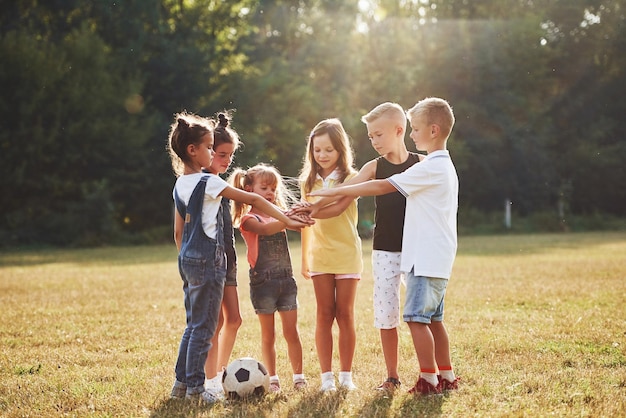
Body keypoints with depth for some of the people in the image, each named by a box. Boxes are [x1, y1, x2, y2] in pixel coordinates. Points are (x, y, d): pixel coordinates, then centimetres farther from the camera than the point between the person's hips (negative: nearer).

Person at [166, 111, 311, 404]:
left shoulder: (180, 186, 11)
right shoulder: (208, 183, -13)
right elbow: (254, 199, -12)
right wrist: (286, 220, -9)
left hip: (188, 260, 8)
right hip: (207, 259, -8)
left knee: (193, 324, 16)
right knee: (204, 327, -2)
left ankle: (181, 383, 20)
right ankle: (195, 388, 3)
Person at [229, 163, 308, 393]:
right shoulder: (249, 219, -5)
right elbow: (265, 229, -27)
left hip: (286, 280, 4)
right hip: (262, 281, -4)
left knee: (291, 332, 4)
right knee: (268, 335, 5)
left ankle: (299, 376, 10)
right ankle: (273, 378, 13)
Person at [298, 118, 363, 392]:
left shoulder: (350, 178, -4)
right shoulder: (309, 182, 8)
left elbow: (337, 206, -23)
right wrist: (304, 257, 15)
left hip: (347, 253, -3)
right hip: (320, 254, 3)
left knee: (345, 314, 2)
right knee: (324, 314, 1)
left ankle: (346, 374, 9)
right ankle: (326, 376, 5)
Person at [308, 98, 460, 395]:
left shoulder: (432, 167, -15)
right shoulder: (445, 166, 16)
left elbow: (382, 186, -15)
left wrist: (337, 191, -9)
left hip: (427, 257, -10)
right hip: (438, 258, 10)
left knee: (416, 318, -8)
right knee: (432, 318, 14)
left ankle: (429, 379, -5)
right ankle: (446, 377, 18)